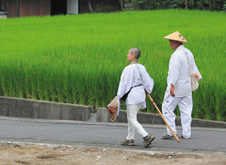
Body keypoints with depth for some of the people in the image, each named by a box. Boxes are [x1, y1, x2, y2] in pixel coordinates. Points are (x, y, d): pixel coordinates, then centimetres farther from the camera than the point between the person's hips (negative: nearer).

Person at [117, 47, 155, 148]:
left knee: (132, 119, -3)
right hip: (141, 94, 8)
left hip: (132, 96, -8)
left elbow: (124, 83, -13)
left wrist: (119, 96, -5)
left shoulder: (128, 69, -16)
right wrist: (148, 91, 21)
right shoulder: (141, 68, 5)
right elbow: (148, 81, 8)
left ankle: (146, 136, -17)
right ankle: (130, 139, 22)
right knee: (131, 118, 18)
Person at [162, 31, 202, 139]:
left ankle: (171, 131, -3)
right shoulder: (188, 53, 10)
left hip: (176, 87, -8)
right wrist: (197, 77, 29)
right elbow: (193, 68, 19)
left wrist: (172, 86, -24)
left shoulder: (176, 55, -17)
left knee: (167, 107, 0)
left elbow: (175, 71, -23)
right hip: (187, 87, 8)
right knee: (186, 110, 9)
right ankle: (186, 133, 9)